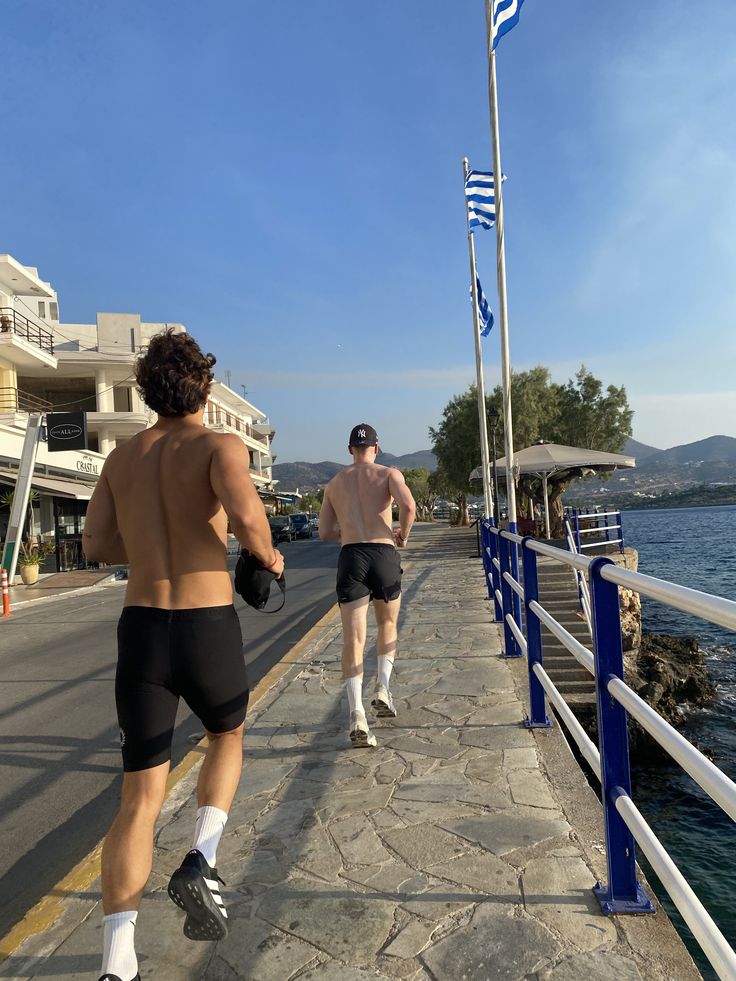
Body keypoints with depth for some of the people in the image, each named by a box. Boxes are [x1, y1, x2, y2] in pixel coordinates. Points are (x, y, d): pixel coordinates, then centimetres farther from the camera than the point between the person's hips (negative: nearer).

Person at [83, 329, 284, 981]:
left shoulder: (122, 458, 10)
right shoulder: (219, 446, -5)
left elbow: (96, 546, 13)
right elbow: (245, 515, -24)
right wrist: (268, 555, -5)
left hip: (140, 629, 3)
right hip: (208, 629, -3)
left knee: (140, 797, 12)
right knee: (228, 737, 27)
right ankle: (202, 861, 9)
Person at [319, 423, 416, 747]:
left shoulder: (335, 483, 16)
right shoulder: (389, 474, 6)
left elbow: (325, 532, 17)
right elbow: (409, 506, -13)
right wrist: (403, 535, 4)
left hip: (350, 557, 1)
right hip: (384, 554, -1)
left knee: (353, 638, -3)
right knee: (388, 625, 23)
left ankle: (357, 713, -14)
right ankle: (382, 687, 11)